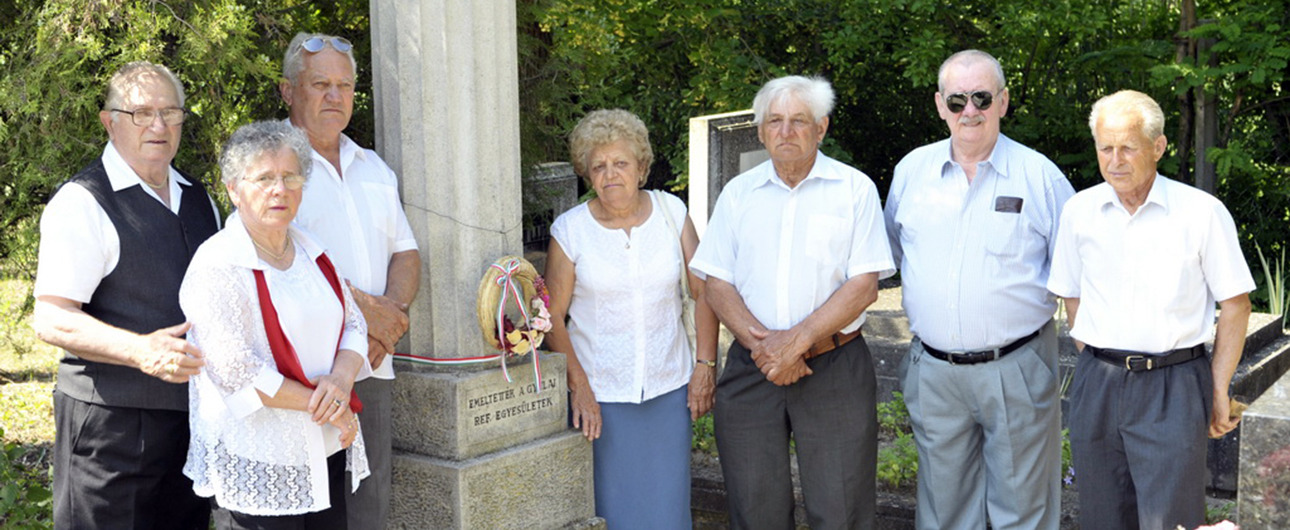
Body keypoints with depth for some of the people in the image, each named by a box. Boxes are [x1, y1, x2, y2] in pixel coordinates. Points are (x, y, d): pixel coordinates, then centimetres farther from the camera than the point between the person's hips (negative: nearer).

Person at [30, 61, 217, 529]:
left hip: (193, 415, 7)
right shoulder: (82, 203, -11)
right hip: (112, 420, -7)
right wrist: (139, 350, -31)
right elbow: (51, 319, -17)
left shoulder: (197, 198, 14)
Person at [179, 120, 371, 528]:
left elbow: (354, 325, 13)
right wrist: (321, 405, -14)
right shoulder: (219, 265, -13)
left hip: (326, 452, 7)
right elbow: (236, 370, -19)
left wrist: (342, 377, -10)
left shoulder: (311, 252, 11)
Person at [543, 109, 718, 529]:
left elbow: (704, 292, 5)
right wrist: (579, 388, -9)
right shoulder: (570, 229, -3)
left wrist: (705, 365, -1)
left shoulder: (671, 212, 2)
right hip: (599, 395, -2)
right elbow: (552, 317, -2)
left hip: (668, 388, 2)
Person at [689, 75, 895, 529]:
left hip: (835, 370, -2)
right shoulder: (738, 193, 9)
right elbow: (717, 284, 5)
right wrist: (760, 343, -12)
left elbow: (864, 284, -6)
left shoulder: (855, 189, 1)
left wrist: (797, 340, -15)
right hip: (751, 370, 3)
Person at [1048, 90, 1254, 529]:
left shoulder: (1202, 212, -6)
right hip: (1096, 388, 4)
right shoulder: (1080, 211, 5)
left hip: (1173, 387, -3)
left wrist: (1218, 390, -1)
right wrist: (1097, 368, 8)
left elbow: (1235, 305, 0)